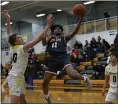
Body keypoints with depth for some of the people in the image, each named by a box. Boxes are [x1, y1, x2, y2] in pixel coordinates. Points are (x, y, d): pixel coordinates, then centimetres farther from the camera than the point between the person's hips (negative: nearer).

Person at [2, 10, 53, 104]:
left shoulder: (13, 47, 7)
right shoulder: (23, 47, -13)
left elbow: (9, 34, 20)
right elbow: (39, 38, -19)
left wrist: (8, 19, 20)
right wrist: (48, 25, -16)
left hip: (17, 76, 10)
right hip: (16, 77, -10)